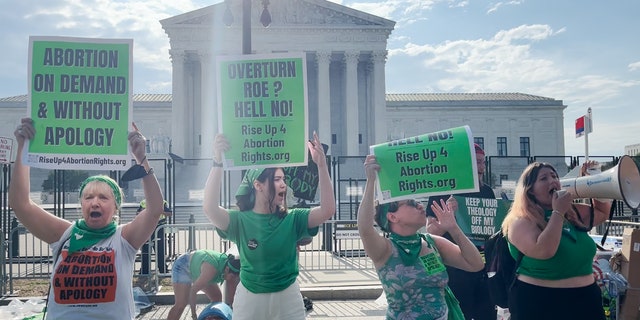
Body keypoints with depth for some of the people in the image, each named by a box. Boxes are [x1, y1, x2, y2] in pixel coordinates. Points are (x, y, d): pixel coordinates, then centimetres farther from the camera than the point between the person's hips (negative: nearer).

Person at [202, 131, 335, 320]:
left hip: (288, 297, 2)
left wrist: (321, 165, -26)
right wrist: (218, 163, -35)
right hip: (249, 298, -1)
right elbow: (210, 208, -26)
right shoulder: (240, 220, -9)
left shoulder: (292, 219, -5)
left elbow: (327, 210, -18)